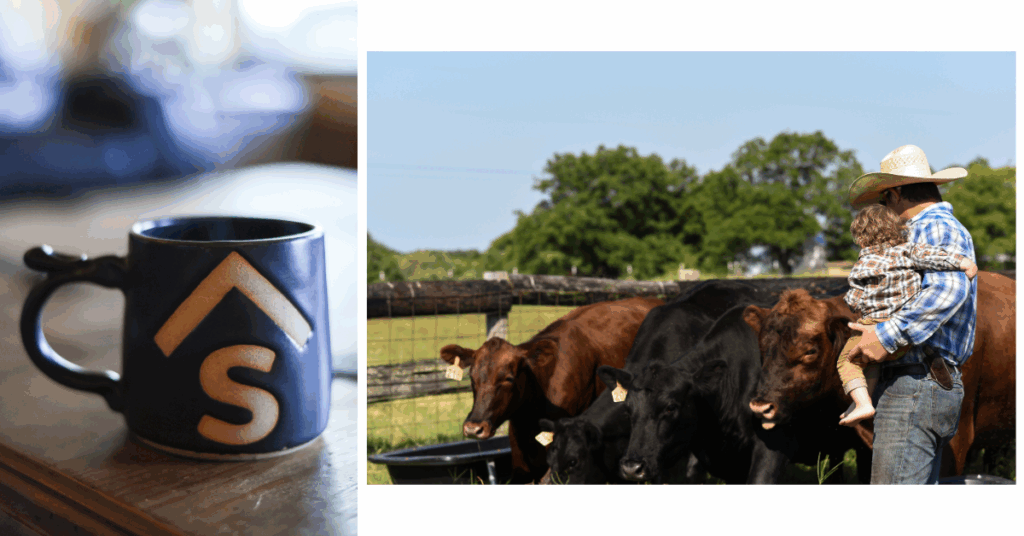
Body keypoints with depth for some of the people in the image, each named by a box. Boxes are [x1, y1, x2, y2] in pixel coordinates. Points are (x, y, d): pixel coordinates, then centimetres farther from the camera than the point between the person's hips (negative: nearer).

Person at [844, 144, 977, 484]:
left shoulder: (932, 227, -10)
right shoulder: (953, 229, 23)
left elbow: (950, 289, -29)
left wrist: (887, 335, -31)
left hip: (915, 388, -11)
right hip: (943, 383, 11)